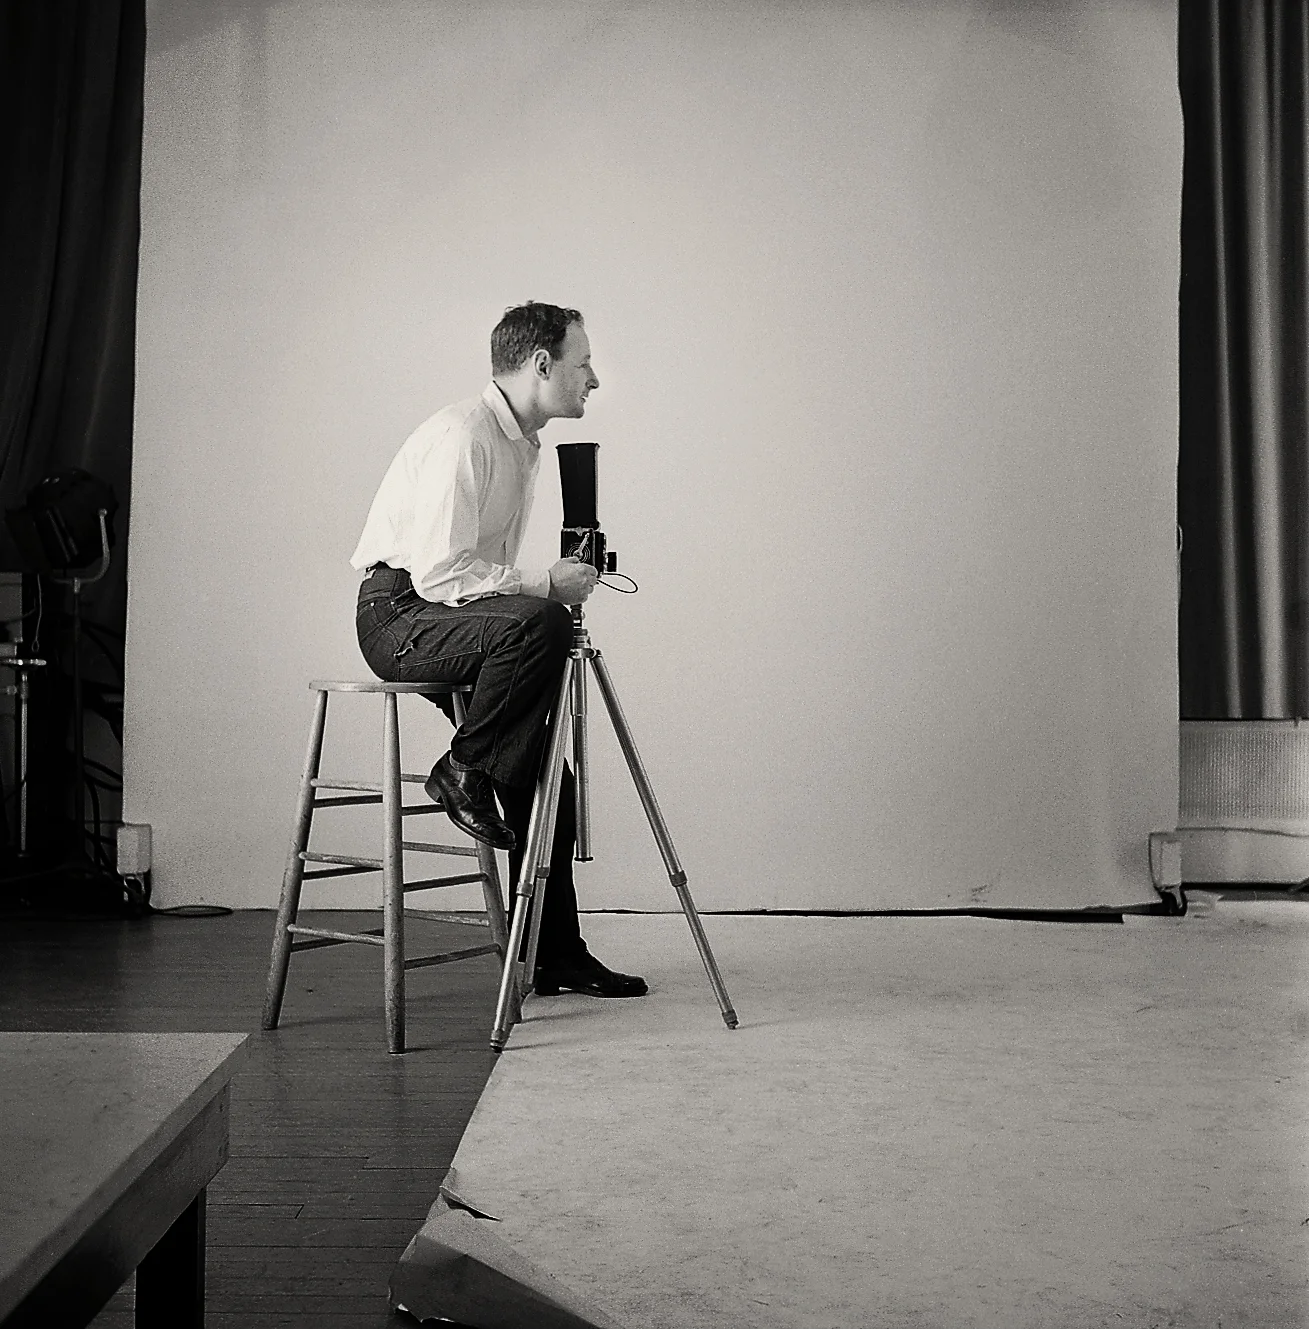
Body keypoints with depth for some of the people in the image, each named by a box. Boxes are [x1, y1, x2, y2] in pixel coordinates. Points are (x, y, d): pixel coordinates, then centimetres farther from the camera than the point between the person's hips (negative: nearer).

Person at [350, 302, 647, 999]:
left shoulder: (522, 443, 14)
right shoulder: (461, 436, -17)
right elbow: (438, 575, -24)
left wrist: (553, 586, 5)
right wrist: (546, 584, -18)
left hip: (458, 619, 9)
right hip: (399, 615, -9)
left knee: (546, 776, 2)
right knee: (538, 623, -36)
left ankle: (556, 958, 10)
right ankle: (464, 770, -16)